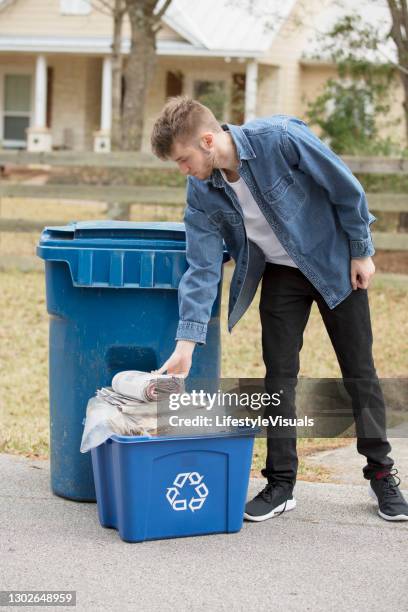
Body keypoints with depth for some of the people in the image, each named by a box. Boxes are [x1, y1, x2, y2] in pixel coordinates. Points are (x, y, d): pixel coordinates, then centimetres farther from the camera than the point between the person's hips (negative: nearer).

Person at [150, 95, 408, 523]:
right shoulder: (201, 193, -15)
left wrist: (361, 252, -12)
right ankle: (281, 483, 11)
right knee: (278, 376, 0)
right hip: (280, 274, 4)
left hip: (335, 264, -3)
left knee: (359, 371, 5)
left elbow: (346, 189, -20)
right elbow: (202, 268, -16)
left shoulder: (280, 138, -30)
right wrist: (186, 343, -23)